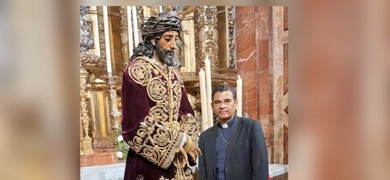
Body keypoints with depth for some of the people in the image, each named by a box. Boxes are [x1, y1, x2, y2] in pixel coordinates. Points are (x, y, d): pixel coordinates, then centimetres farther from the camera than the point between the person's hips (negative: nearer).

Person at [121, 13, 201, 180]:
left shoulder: (174, 74, 10)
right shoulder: (136, 71, -11)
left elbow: (186, 113, 7)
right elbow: (138, 124, -17)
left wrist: (185, 143, -11)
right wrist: (180, 140, -14)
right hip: (149, 163, -6)